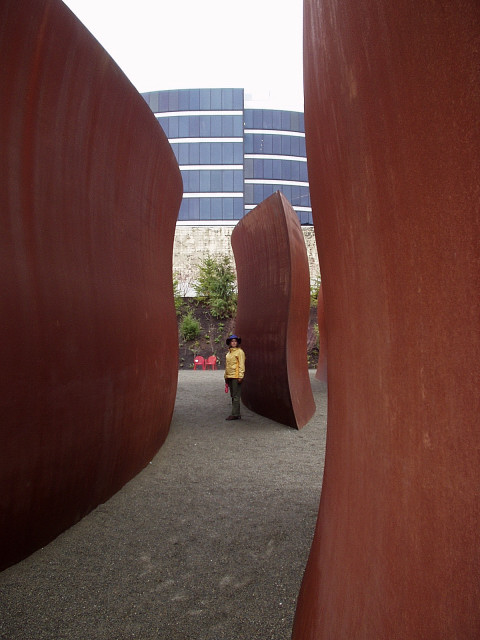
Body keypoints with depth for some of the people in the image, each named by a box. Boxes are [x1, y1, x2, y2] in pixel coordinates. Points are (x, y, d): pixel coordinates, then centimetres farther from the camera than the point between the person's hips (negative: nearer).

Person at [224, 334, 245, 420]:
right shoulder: (229, 352, 18)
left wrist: (240, 376, -16)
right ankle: (237, 414, 18)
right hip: (229, 377, 8)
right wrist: (226, 376, 19)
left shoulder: (239, 351, -5)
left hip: (236, 377, -8)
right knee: (233, 396, 11)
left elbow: (241, 365, -10)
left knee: (236, 396, -7)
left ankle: (235, 414, -5)